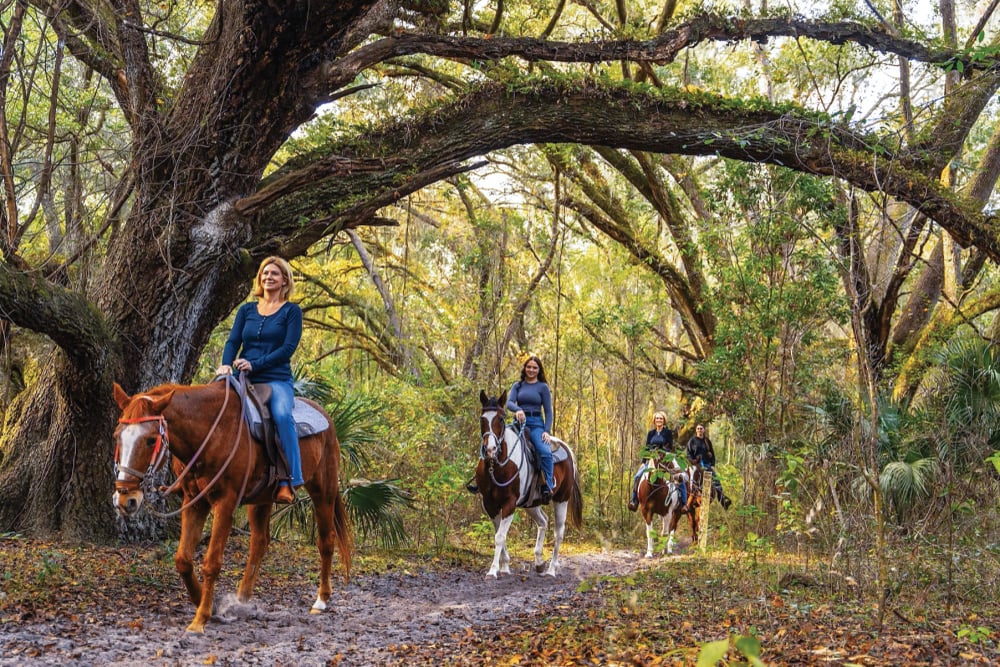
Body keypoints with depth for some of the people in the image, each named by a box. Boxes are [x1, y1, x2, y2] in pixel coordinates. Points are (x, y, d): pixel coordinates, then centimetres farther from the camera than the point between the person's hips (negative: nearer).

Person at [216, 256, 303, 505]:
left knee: (282, 415, -33)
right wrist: (226, 365, -13)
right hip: (244, 380, 4)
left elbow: (288, 348, -5)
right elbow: (233, 341, 9)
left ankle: (289, 481, -32)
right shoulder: (247, 310, 18)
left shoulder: (291, 311, 6)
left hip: (277, 380, -4)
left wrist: (255, 364, -15)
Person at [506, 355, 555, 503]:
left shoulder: (543, 387, 7)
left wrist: (547, 431, -9)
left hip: (536, 424, -3)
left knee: (545, 452, -28)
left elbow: (548, 411, 5)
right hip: (519, 423, 3)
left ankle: (548, 488, -20)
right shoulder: (518, 385, 14)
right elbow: (509, 402, 0)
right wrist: (517, 409, -24)